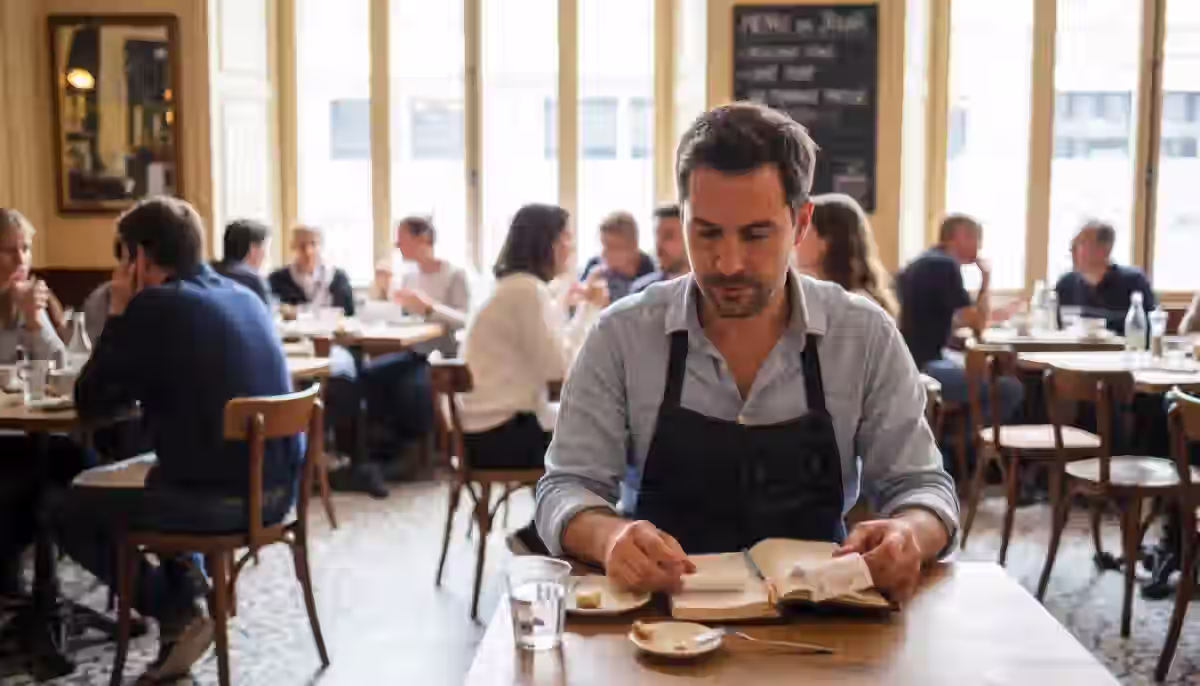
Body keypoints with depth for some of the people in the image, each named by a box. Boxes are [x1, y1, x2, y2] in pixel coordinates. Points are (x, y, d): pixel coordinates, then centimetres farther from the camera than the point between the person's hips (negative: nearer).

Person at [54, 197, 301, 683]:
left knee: (68, 509, 13)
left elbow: (89, 404, -2)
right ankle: (183, 587, 28)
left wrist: (117, 315, 5)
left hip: (220, 495, -8)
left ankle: (177, 614, 11)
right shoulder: (243, 296, 13)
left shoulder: (153, 306, -10)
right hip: (278, 486, 8)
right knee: (141, 469, 34)